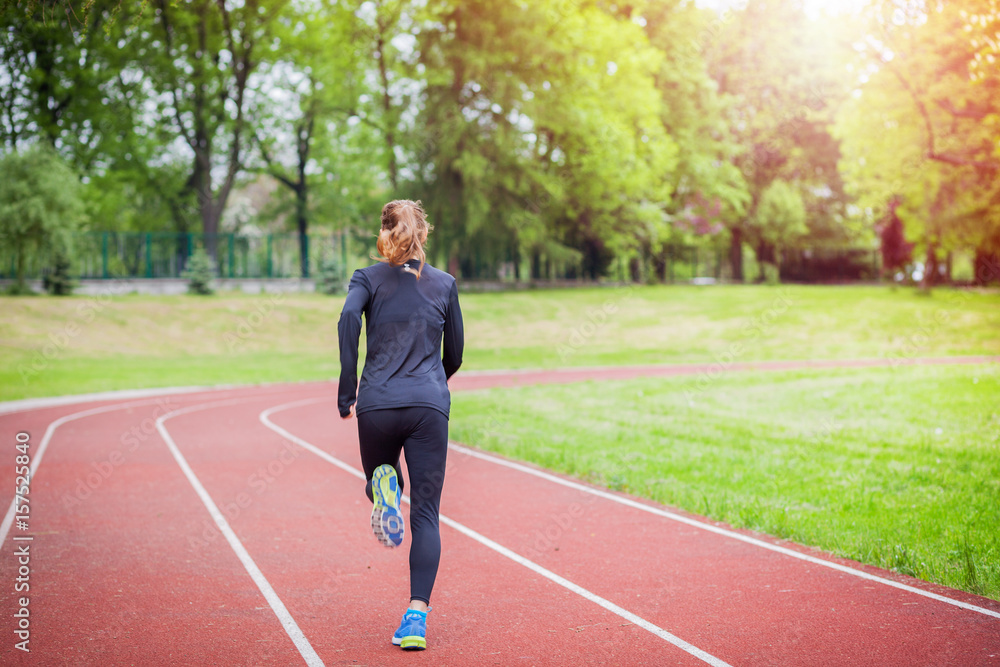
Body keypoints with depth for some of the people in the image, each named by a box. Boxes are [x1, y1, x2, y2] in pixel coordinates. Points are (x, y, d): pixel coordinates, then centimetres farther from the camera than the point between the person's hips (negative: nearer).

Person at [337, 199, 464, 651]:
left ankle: (383, 487, -13)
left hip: (378, 403, 0)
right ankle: (416, 616, -13)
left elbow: (348, 317, -13)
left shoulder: (369, 278, 8)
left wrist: (347, 392, -11)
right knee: (426, 515, -1)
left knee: (377, 478, 24)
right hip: (430, 406, 0)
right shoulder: (445, 284, 13)